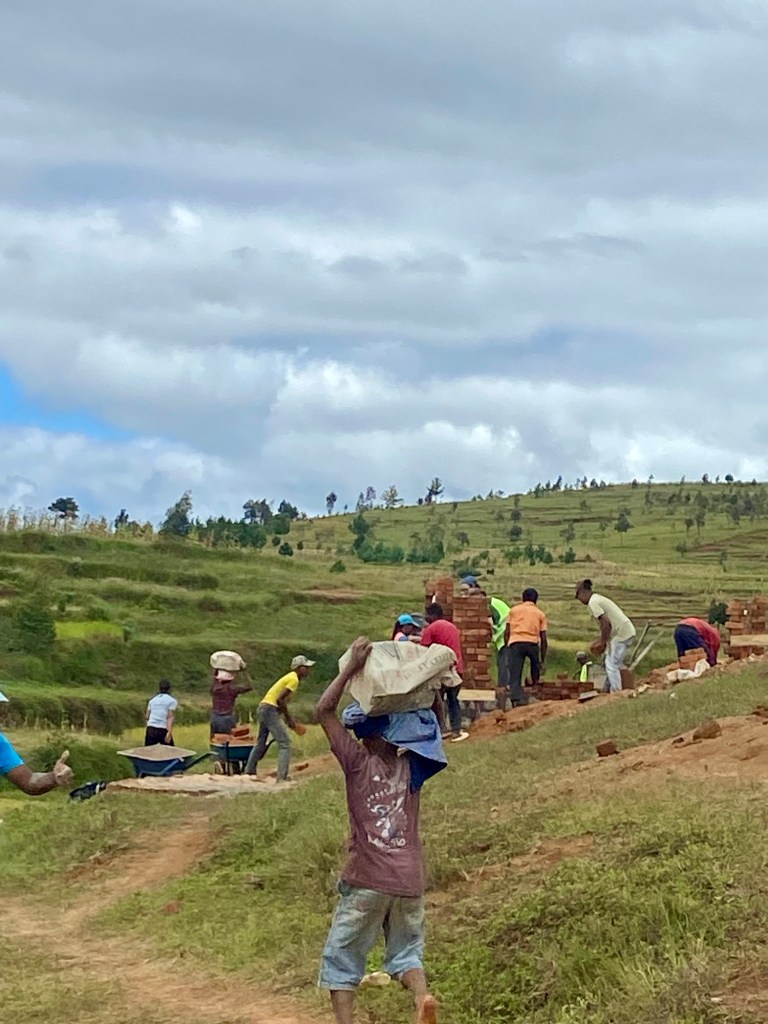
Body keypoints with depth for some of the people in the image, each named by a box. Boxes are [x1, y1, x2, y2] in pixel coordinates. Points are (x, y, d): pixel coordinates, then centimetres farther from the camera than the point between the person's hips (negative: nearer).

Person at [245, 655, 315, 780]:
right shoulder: (294, 680, -11)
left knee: (261, 743, 20)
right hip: (270, 710, -10)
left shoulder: (291, 678, 18)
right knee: (284, 743, -10)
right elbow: (280, 700, -19)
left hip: (263, 709, 10)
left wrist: (291, 721, 17)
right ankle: (282, 777, -18)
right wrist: (289, 719, -10)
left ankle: (249, 772, 28)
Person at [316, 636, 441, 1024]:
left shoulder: (358, 762, -7)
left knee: (341, 958, 7)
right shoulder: (412, 766, 3)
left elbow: (324, 710, -8)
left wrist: (352, 667, -11)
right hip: (410, 879, 4)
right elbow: (432, 727, 20)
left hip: (366, 881, -3)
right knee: (406, 951, 15)